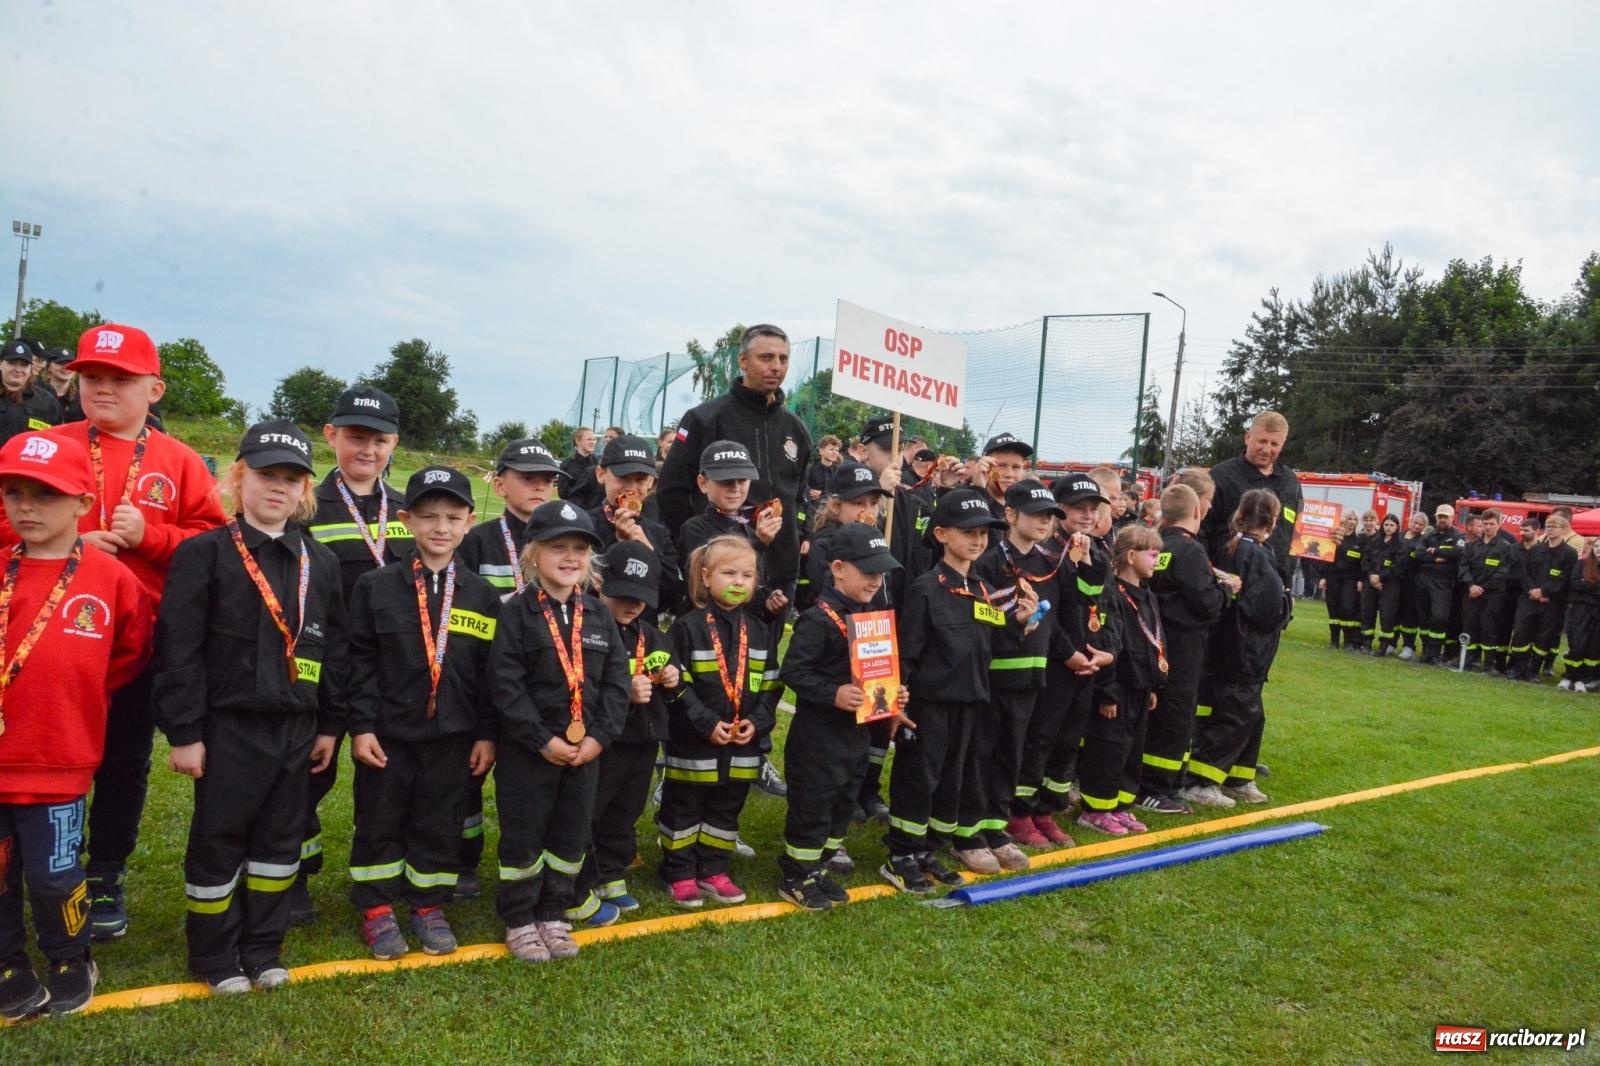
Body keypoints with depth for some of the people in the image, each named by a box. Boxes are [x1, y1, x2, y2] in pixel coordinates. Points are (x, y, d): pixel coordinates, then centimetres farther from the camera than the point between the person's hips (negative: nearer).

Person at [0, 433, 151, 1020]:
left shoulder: (111, 578, -7)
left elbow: (132, 655, 8)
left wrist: (71, 699, 6)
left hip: (57, 764, -3)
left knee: (53, 877, 6)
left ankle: (70, 962, 31)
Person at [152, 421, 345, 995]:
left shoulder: (320, 562, 7)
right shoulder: (203, 553, -7)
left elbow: (334, 648, 11)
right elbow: (178, 649, -10)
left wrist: (328, 725, 10)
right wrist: (183, 732, -12)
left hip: (296, 727, 5)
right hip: (229, 726, -4)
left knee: (280, 840, 14)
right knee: (218, 842, 8)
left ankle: (263, 948, 30)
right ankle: (215, 955, 26)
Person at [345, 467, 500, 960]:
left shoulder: (482, 595, 0)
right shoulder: (376, 586, -4)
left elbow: (490, 671, 2)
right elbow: (361, 661, -4)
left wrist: (487, 734, 1)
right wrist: (360, 726, -8)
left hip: (452, 736, 1)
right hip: (387, 733, -1)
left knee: (439, 824, 12)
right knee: (379, 822, 11)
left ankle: (428, 906, 29)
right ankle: (376, 910, 28)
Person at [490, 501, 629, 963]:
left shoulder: (599, 614, 5)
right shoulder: (517, 612, -10)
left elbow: (616, 680, 4)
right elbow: (505, 684, -15)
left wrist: (600, 736, -7)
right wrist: (543, 740, -18)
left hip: (586, 748, 5)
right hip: (527, 750, -5)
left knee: (572, 835, 14)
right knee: (523, 835, 7)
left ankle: (552, 914, 31)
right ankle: (519, 920, 25)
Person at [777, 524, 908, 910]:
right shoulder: (819, 618, -19)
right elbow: (793, 671, -20)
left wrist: (894, 694, 2)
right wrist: (833, 694, -28)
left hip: (857, 731, 9)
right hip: (818, 734, -9)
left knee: (843, 802, 17)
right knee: (812, 805, 2)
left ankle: (819, 869, 32)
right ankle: (796, 876, 18)